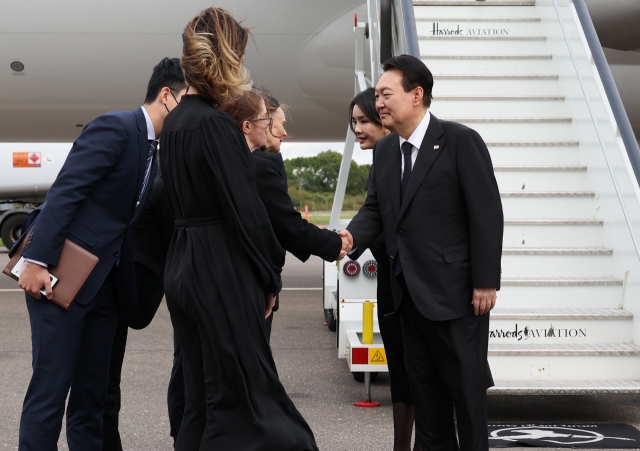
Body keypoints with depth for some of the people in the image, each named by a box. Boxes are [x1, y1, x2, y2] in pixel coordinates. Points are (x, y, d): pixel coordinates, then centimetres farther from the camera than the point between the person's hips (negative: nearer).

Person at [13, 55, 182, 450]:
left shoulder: (152, 152, 16)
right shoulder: (115, 127, -10)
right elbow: (65, 192, -18)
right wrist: (36, 259, -23)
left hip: (104, 282, 9)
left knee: (92, 393, 10)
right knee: (51, 388, -6)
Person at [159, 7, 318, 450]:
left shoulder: (176, 121, 11)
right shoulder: (216, 125, -16)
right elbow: (246, 210, -17)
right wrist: (270, 276, -8)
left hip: (184, 265, 9)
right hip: (221, 271, -9)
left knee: (203, 396, 14)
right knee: (239, 395, -2)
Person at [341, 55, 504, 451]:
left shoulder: (461, 141, -11)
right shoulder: (384, 150, 10)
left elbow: (487, 214, -13)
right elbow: (375, 208, 10)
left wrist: (485, 282, -16)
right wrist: (353, 236, -13)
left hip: (455, 289, -7)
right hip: (409, 290, 7)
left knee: (466, 384, 3)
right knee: (424, 384, 14)